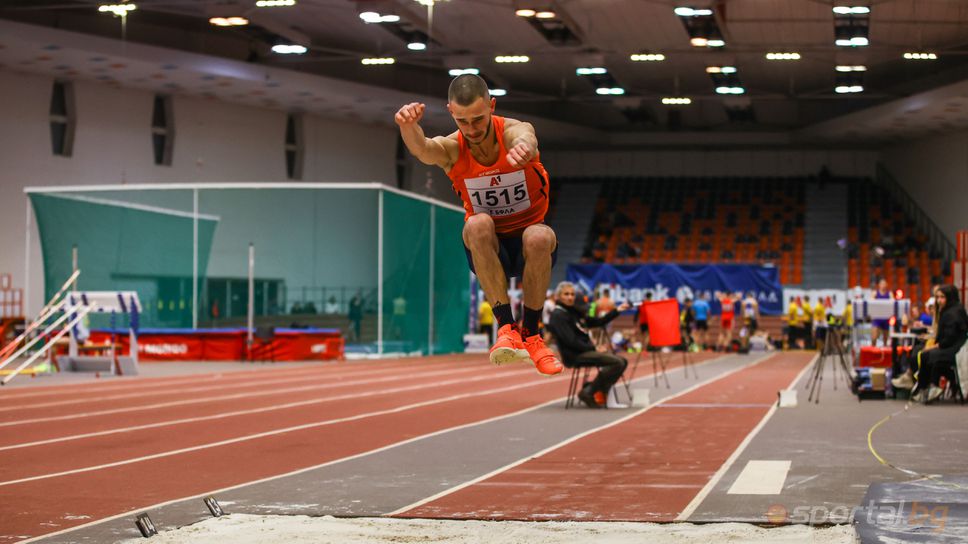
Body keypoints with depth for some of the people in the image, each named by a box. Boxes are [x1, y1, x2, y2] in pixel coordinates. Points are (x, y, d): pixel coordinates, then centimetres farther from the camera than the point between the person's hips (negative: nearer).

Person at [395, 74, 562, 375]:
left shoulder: (512, 131, -17)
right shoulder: (452, 149, -13)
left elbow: (525, 139, -44)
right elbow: (421, 149, -38)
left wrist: (523, 148, -71)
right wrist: (408, 125, -63)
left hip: (529, 248, -1)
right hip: (488, 249, 1)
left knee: (539, 237, -37)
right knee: (478, 223, -34)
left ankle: (530, 334, -18)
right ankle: (507, 328, -31)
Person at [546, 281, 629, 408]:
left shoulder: (574, 311, 17)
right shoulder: (557, 316, -9)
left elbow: (598, 322, 20)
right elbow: (571, 341, -17)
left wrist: (617, 311, 13)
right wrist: (594, 348, -16)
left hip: (586, 351, 9)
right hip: (574, 355, -9)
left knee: (622, 362, 1)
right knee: (617, 362, -21)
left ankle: (599, 391, 7)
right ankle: (588, 392, -13)